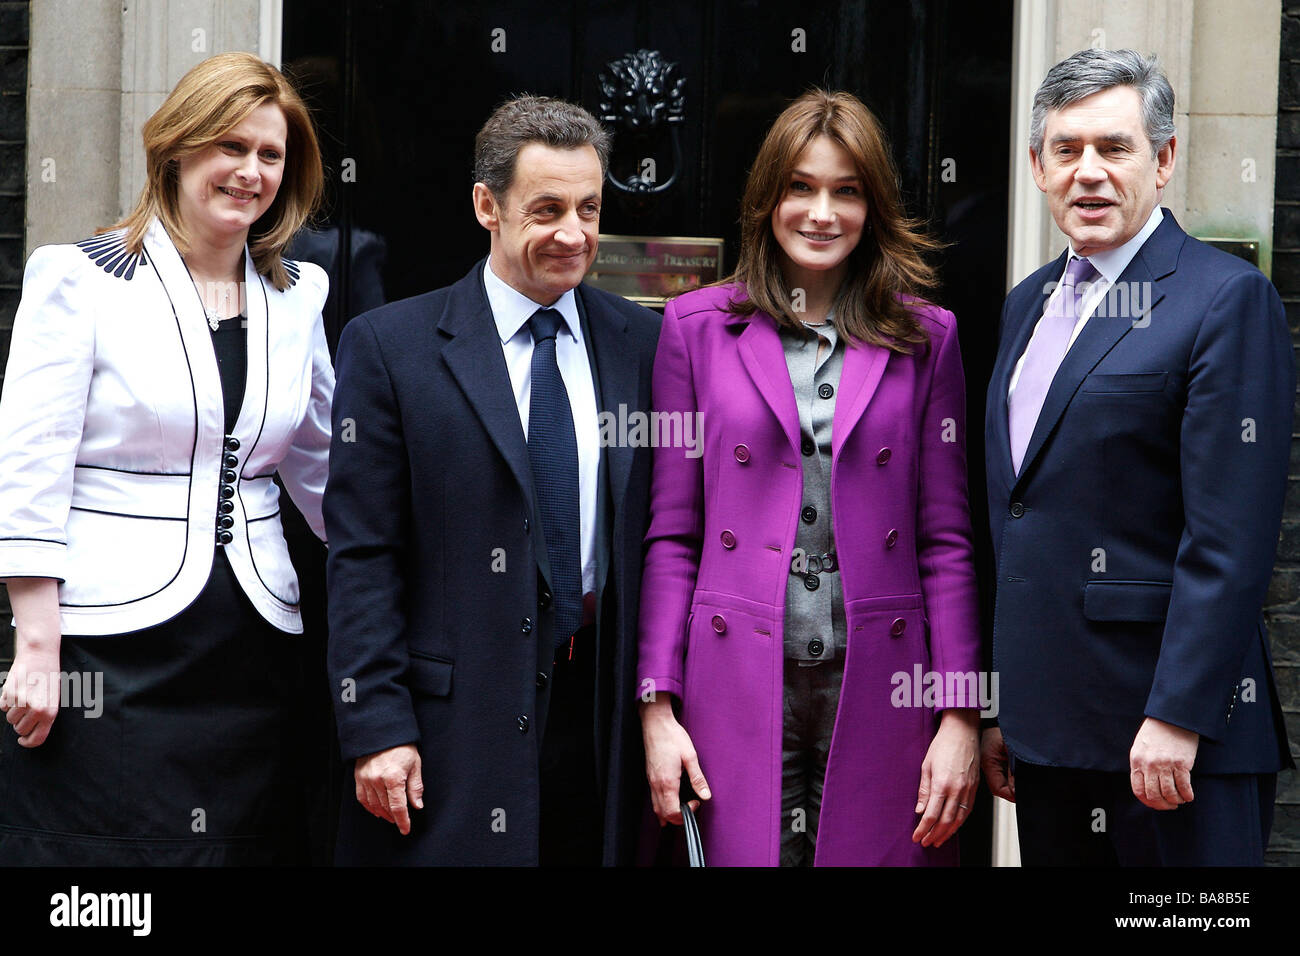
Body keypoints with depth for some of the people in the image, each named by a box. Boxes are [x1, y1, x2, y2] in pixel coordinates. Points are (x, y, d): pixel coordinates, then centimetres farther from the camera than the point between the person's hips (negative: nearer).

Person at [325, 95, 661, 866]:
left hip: (607, 715, 3)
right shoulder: (389, 347, 0)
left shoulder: (646, 346, 8)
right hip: (453, 722, -2)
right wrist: (377, 728, -9)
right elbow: (362, 559, -3)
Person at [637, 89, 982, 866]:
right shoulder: (698, 326, 5)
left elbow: (946, 539, 5)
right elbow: (670, 534, 4)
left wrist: (962, 715, -1)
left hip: (879, 686, 1)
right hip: (738, 683, 0)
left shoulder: (924, 336, 7)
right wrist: (658, 705, -2)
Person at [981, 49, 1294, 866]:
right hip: (1049, 732, 7)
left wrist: (1177, 715, -19)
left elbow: (1231, 541, -14)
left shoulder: (1226, 300, -8)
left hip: (1172, 735, -7)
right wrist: (1000, 709, 15)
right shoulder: (1029, 304, 16)